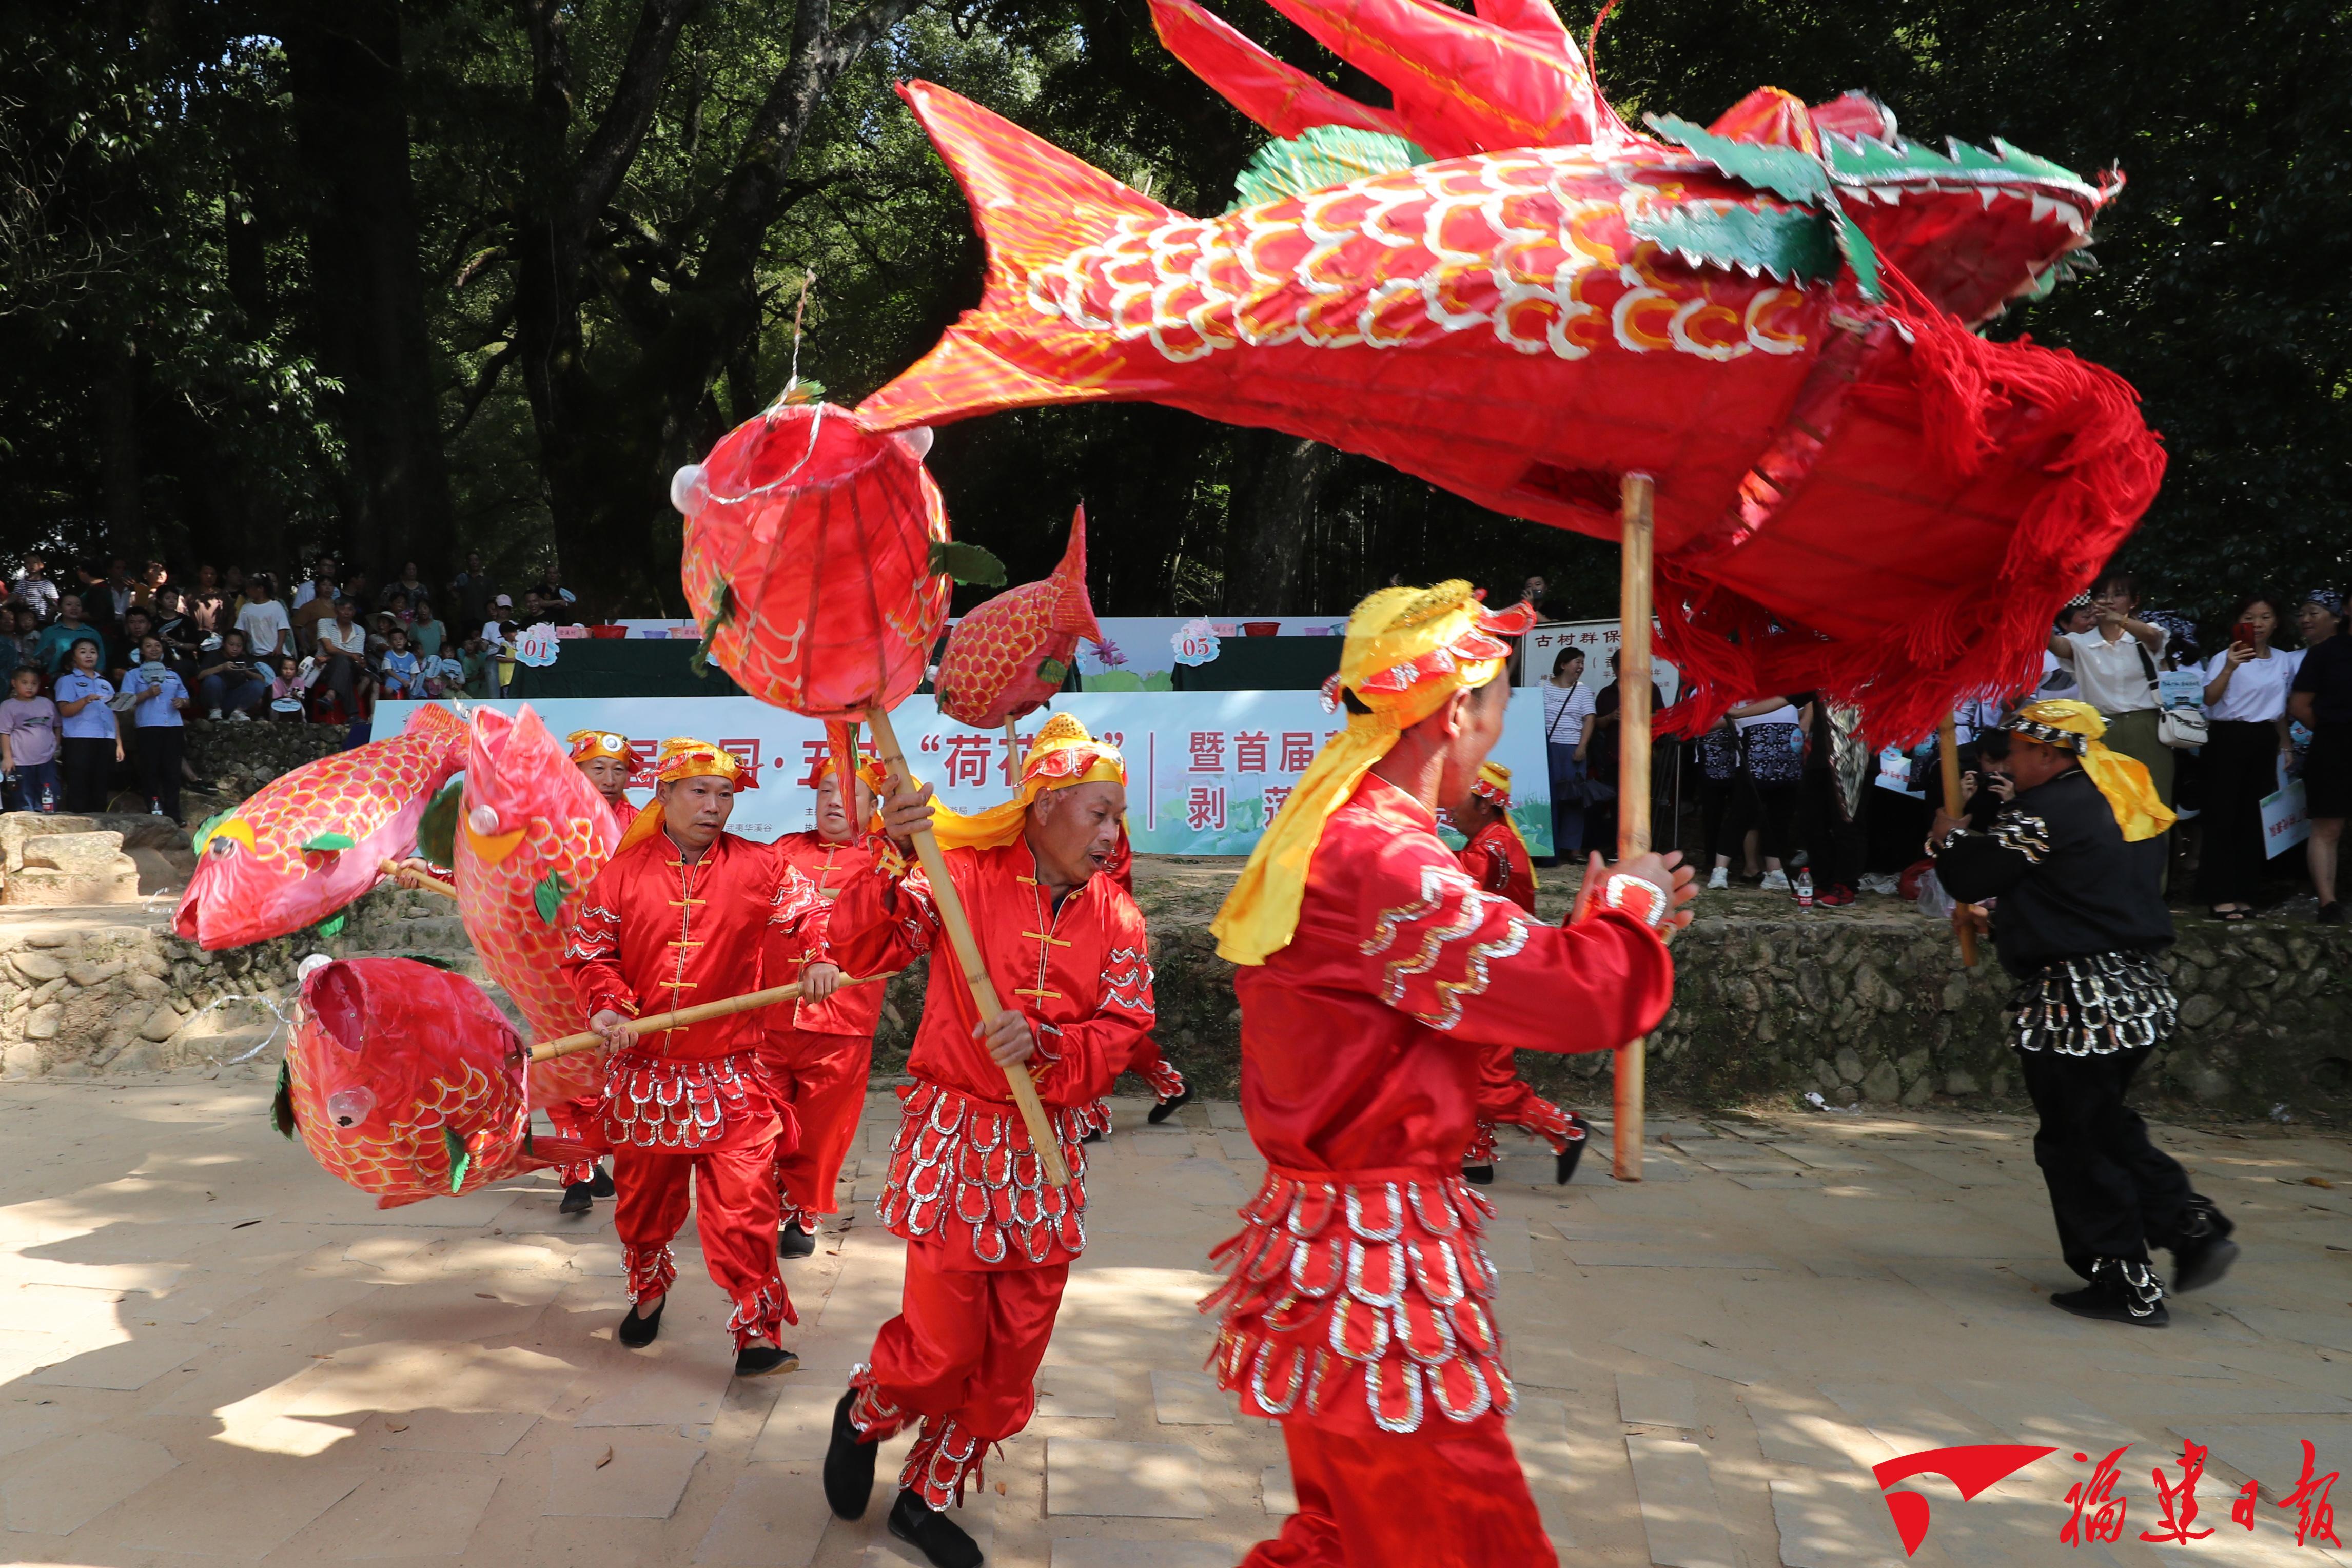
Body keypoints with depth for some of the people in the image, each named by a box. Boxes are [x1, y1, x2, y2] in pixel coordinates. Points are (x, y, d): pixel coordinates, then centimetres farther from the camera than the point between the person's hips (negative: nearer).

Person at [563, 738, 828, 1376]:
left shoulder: (757, 867, -1)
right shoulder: (622, 870, 1)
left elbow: (810, 912, -2)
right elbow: (588, 952, 3)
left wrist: (821, 959, -23)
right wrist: (607, 1006, -15)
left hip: (728, 1073, -2)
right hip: (642, 1068, 2)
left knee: (743, 1204, -9)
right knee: (643, 1197, 18)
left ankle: (758, 1333, -2)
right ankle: (648, 1293, 45)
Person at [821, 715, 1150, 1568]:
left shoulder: (1116, 916, 4)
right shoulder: (965, 876, -7)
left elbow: (1122, 1030, -4)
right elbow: (858, 946, -15)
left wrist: (1043, 1043, -23)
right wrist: (892, 861, -32)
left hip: (1048, 1152, 5)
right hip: (955, 1137, -4)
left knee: (1012, 1353, 11)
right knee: (941, 1343, -1)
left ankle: (927, 1497, 32)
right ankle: (862, 1417, 33)